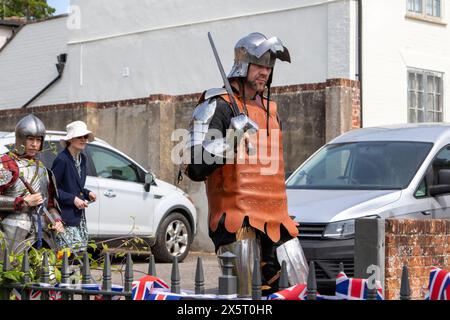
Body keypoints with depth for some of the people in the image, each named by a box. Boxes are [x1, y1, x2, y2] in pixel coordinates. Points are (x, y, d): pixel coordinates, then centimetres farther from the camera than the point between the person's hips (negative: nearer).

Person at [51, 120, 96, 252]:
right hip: (65, 216, -9)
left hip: (79, 215, 9)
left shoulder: (82, 158, 12)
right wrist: (73, 199, -17)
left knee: (82, 252, 6)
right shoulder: (62, 160, -14)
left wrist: (87, 193, 5)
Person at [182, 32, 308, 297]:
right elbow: (194, 168, -16)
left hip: (275, 220, 8)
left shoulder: (270, 107, 19)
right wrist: (232, 138, -23)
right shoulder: (218, 106, -7)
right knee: (247, 294, -13)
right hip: (239, 220, -8)